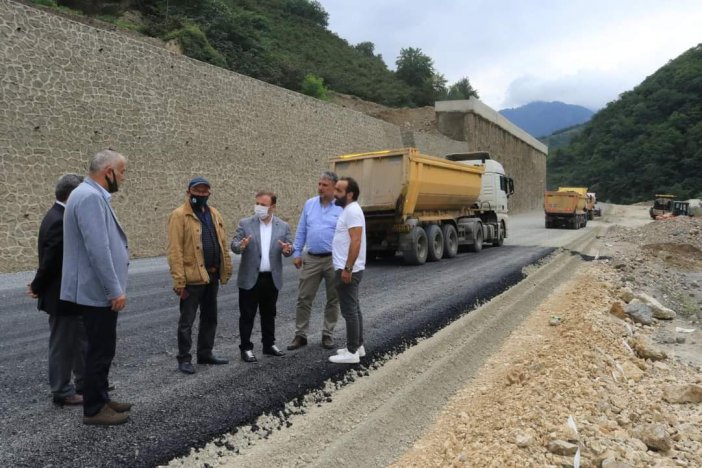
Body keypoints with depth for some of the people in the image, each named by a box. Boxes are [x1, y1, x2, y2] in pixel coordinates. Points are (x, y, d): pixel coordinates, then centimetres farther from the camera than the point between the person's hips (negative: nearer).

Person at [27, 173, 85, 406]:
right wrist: (38, 288, -7)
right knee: (62, 344, 5)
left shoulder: (59, 216, 9)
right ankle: (62, 392, 19)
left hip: (68, 295, 10)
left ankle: (85, 384, 31)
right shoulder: (60, 221, -24)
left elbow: (52, 260, 13)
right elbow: (50, 261, -22)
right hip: (61, 296, -10)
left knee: (80, 339, 18)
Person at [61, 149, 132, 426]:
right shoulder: (90, 197, -20)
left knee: (102, 348, 18)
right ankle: (94, 409, 12)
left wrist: (113, 287, 20)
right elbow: (98, 249, -26)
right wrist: (115, 290, -23)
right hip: (98, 291, -10)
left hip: (98, 289, 10)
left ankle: (100, 399, 30)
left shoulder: (92, 195, 14)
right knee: (100, 349, 0)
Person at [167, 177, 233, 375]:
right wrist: (179, 280, -19)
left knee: (210, 317, 16)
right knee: (187, 320, 3)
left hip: (212, 275, 7)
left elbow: (223, 244, 14)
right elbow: (175, 250, -14)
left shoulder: (214, 214, 11)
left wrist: (226, 269, 8)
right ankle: (184, 359, 15)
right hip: (193, 277, -7)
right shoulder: (179, 215, -9)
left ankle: (205, 353, 29)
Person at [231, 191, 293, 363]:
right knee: (247, 315, 4)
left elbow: (289, 249, 3)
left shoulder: (283, 226, 3)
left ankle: (269, 345, 28)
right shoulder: (245, 223, -2)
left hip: (272, 278, 2)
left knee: (269, 314, 15)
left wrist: (287, 249, -21)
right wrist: (241, 246, -28)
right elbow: (233, 245, -5)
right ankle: (246, 348, 15)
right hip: (250, 278, -2)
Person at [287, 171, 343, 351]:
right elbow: (301, 231, 10)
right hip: (311, 259, 3)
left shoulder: (342, 208, -5)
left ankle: (327, 334, 23)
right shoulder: (309, 204, 7)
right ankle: (300, 335, 14)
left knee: (333, 300, 9)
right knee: (304, 298, 4)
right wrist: (296, 253, 5)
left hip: (334, 260, -2)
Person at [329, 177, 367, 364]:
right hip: (347, 269, 11)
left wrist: (347, 269, -26)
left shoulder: (352, 210, -18)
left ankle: (352, 352, 2)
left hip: (348, 270, -11)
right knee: (353, 309, 15)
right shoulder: (347, 210, 15)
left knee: (349, 311, -4)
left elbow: (356, 242, -25)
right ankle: (357, 346, 24)